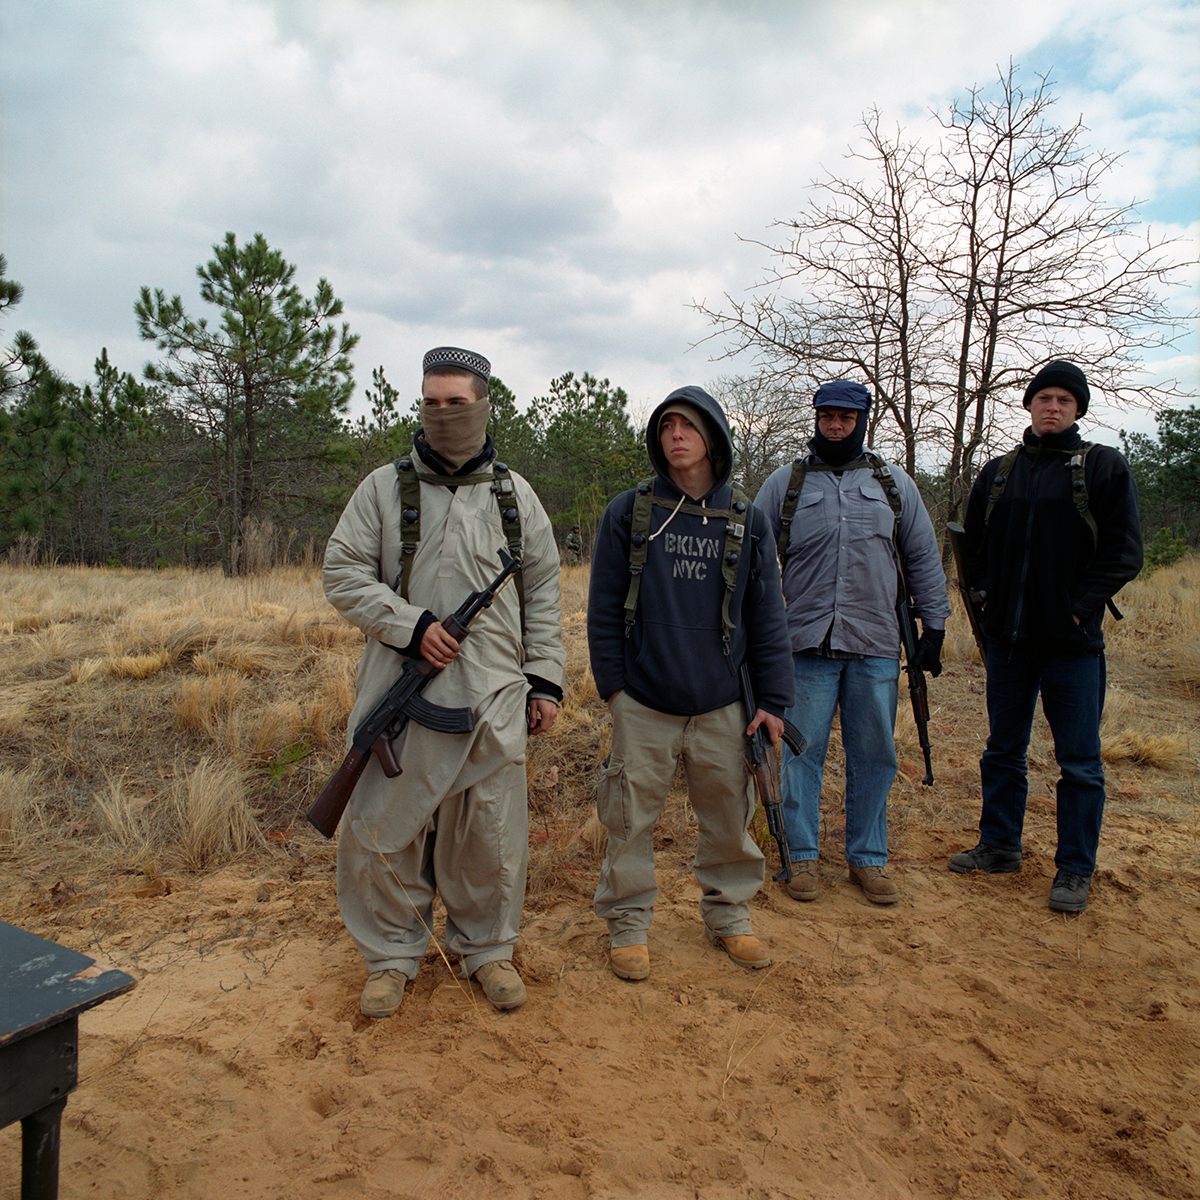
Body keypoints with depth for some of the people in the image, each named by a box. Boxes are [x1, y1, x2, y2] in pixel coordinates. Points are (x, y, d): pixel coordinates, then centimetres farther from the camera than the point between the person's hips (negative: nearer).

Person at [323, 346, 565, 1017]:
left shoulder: (515, 495, 9)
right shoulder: (385, 488, 5)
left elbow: (543, 594, 10)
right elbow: (344, 574, 0)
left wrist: (546, 679, 4)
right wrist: (411, 625, -13)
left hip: (495, 699, 1)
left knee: (492, 835, 9)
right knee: (382, 831, 7)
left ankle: (488, 948, 31)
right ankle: (392, 955, 28)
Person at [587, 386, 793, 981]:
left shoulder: (747, 522, 4)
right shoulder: (628, 512, 0)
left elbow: (766, 618, 6)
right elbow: (604, 606, 3)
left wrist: (773, 701, 3)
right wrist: (612, 682, -1)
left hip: (722, 706, 2)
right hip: (642, 705, -1)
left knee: (730, 817, 11)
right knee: (632, 819, 6)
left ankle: (728, 915, 33)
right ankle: (627, 924, 25)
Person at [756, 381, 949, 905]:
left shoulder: (894, 483, 10)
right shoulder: (784, 483, 5)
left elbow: (924, 559, 14)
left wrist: (934, 627, 10)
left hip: (876, 647, 2)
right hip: (806, 645, -1)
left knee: (873, 754, 8)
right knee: (802, 752, 3)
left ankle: (869, 857, 23)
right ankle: (802, 856, 17)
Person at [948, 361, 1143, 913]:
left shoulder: (1104, 467, -1)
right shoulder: (997, 472, 10)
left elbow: (1124, 550, -5)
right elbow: (972, 541, 19)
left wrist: (1081, 605, -12)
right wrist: (986, 593, 6)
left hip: (1073, 640, -4)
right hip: (1008, 638, 4)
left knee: (1079, 762, 4)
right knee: (1003, 751, 14)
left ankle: (1075, 870, 16)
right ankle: (999, 845, 29)